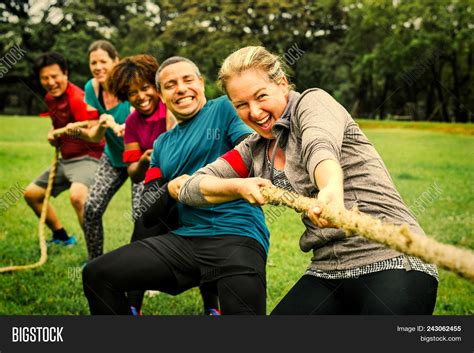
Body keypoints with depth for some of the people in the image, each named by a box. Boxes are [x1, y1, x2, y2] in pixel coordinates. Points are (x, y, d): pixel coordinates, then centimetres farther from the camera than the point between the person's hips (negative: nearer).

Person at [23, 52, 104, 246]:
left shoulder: (77, 98, -20)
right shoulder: (50, 98, 7)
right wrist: (53, 134, 8)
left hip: (87, 158, -10)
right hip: (65, 159, 10)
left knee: (77, 195, -38)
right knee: (31, 193, 18)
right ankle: (62, 237, 34)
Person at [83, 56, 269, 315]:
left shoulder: (225, 109, 6)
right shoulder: (162, 144, 22)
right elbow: (146, 215, 19)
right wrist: (169, 190, -3)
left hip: (238, 236, -5)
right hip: (183, 238, 5)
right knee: (96, 275, -2)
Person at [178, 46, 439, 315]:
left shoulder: (312, 101, -4)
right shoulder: (255, 151, 14)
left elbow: (320, 147, -27)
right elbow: (191, 187, 13)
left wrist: (332, 189, -48)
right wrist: (239, 186, -5)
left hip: (391, 261, -6)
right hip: (327, 271, 7)